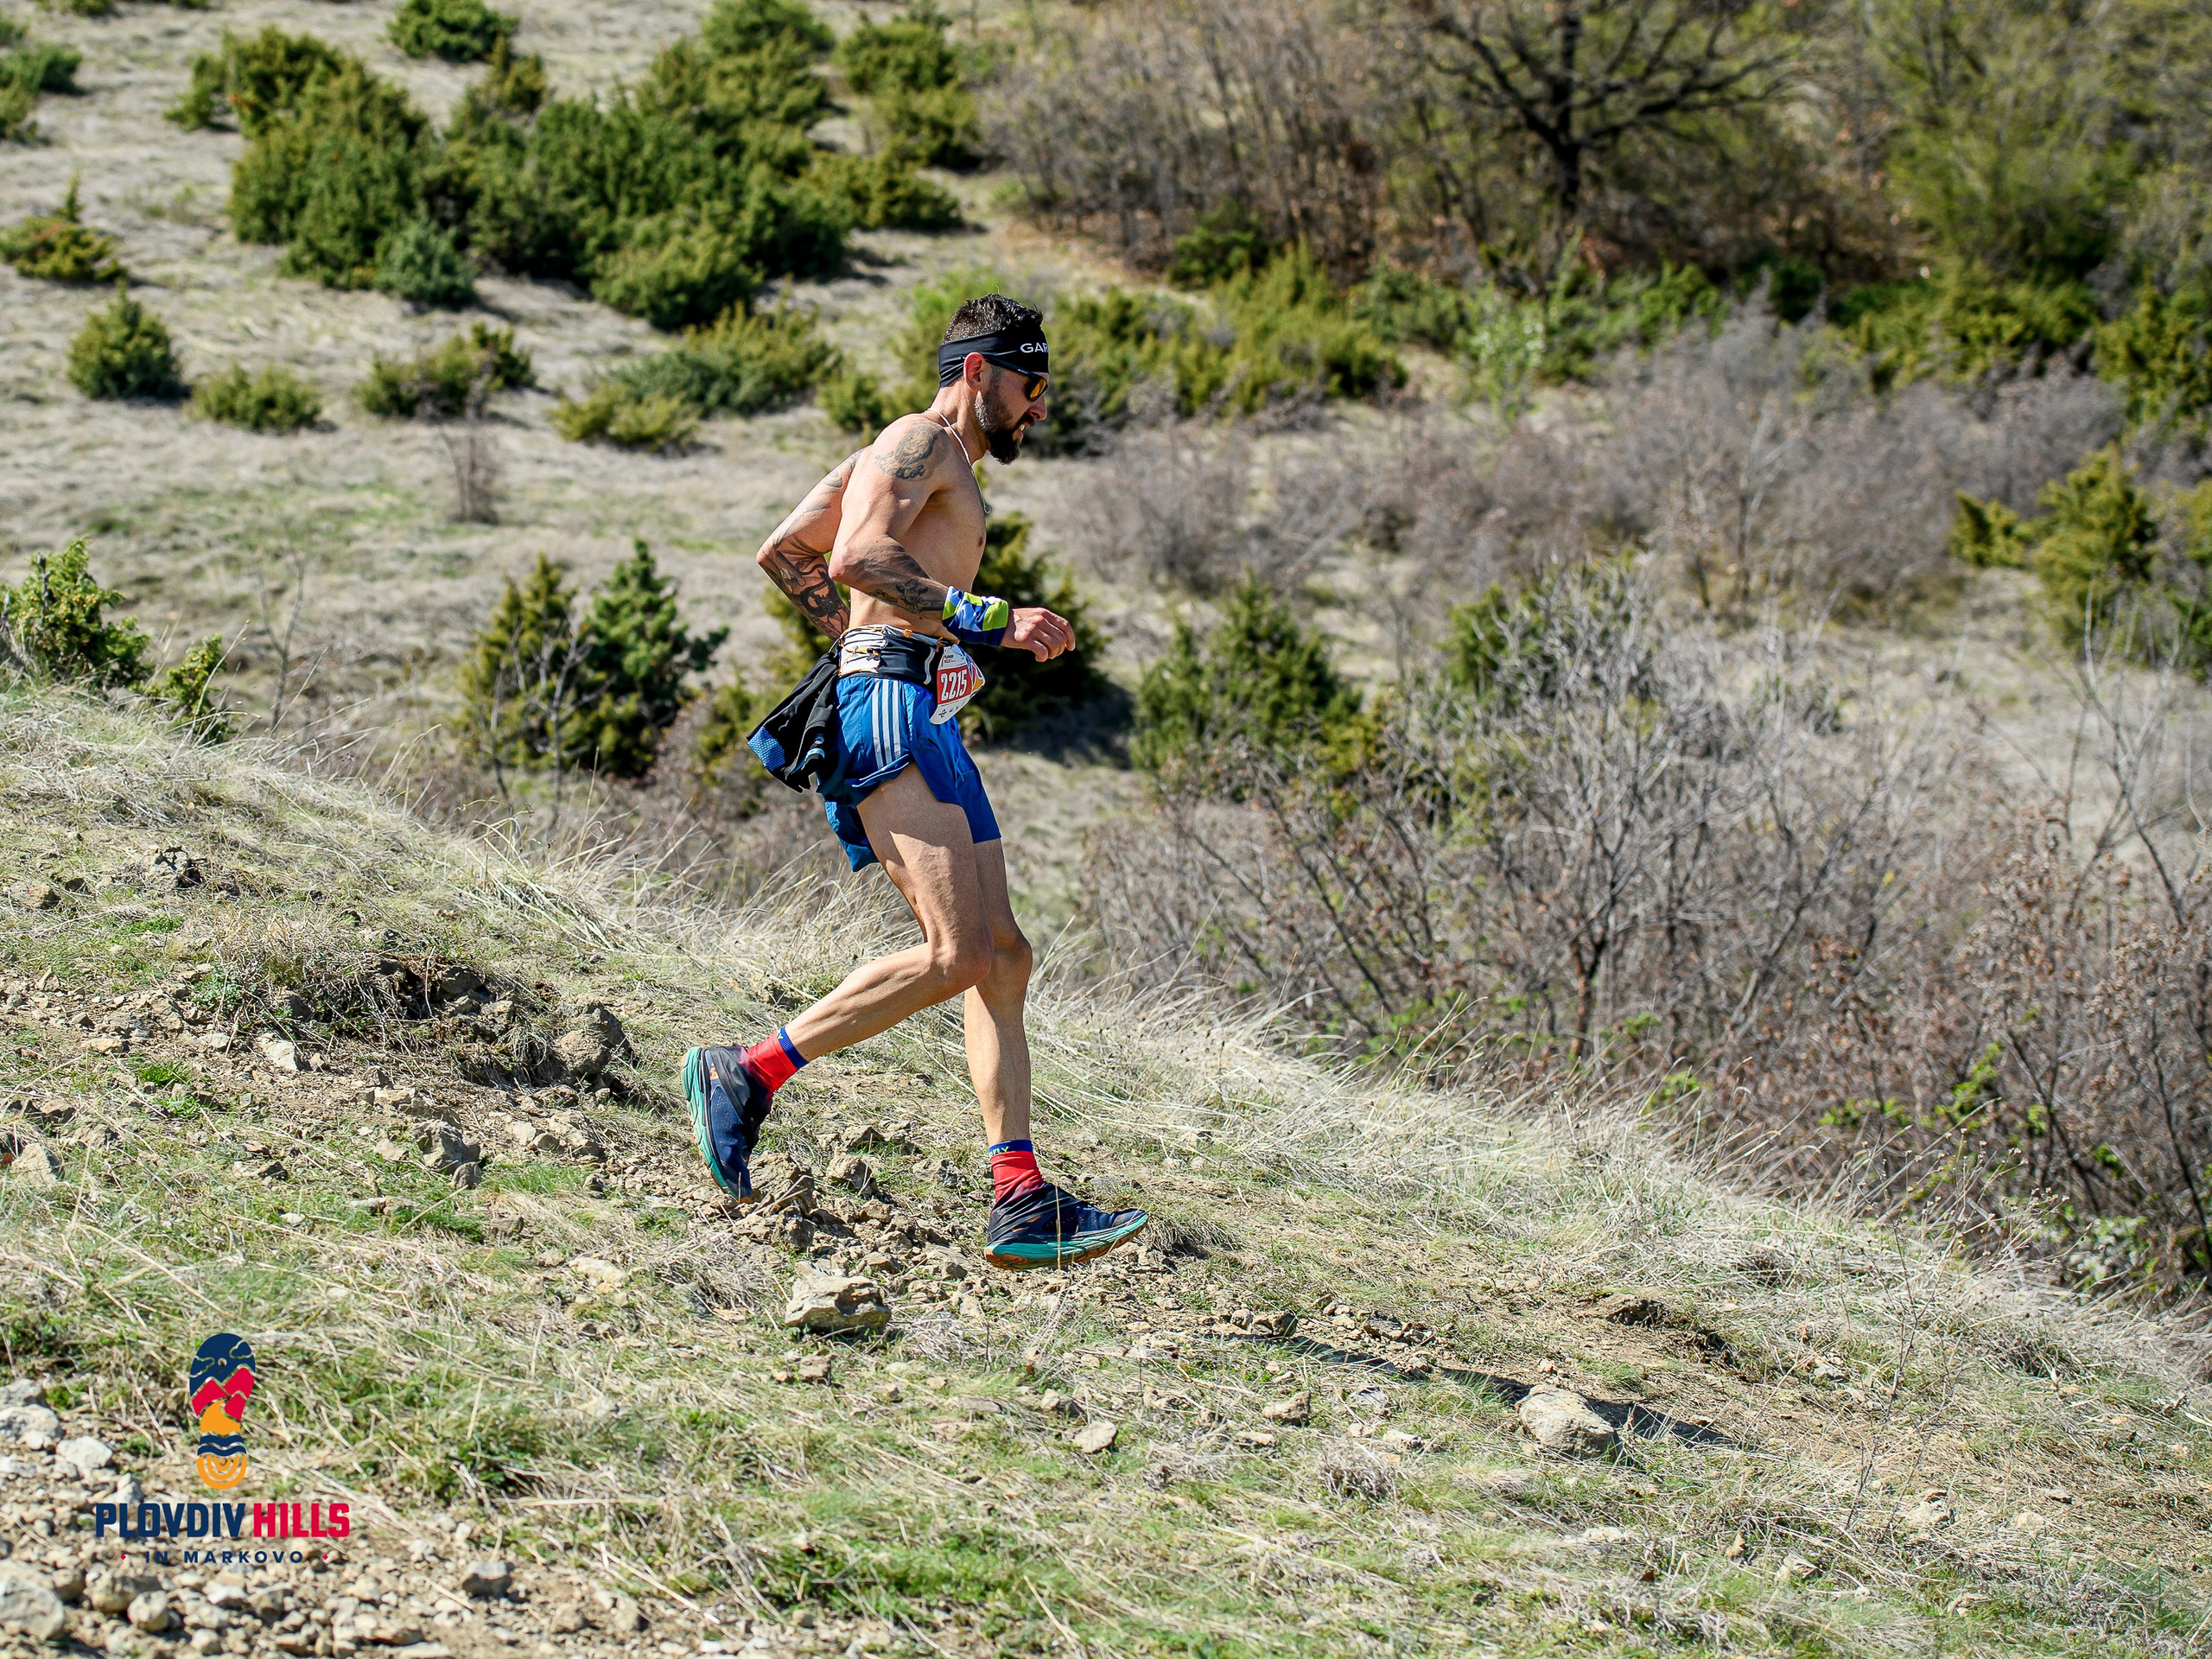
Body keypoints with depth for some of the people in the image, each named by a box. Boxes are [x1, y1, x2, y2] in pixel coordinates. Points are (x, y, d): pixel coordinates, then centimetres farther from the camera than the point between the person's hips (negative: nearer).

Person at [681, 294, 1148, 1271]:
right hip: (891, 710, -11)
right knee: (958, 954, -20)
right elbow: (859, 556, -19)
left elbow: (785, 554, 32)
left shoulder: (944, 468, 29)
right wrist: (986, 623, -19)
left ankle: (1022, 1203, -3)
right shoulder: (919, 440, -1)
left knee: (1003, 957, 2)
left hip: (927, 724, 11)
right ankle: (746, 1077, -12)